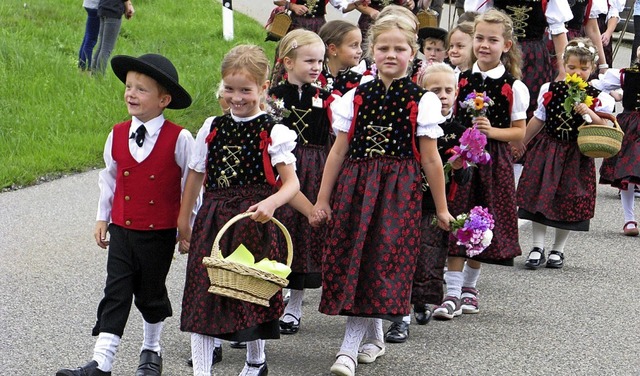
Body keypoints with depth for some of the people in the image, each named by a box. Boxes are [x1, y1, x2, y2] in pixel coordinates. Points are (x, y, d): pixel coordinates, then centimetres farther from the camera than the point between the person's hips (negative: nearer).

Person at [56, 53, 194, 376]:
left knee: (151, 294, 12)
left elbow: (191, 184, -5)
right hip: (121, 229, 3)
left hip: (160, 233, -3)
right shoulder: (117, 135, -1)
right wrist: (102, 217, 14)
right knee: (116, 294, -1)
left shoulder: (179, 139, -13)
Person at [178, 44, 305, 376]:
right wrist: (183, 218, 15)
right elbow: (195, 175, 16)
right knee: (202, 292, -4)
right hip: (212, 220, 3)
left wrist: (271, 203, -27)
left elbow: (291, 182, -8)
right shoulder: (212, 129, 9)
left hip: (253, 222, -3)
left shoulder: (273, 132, -3)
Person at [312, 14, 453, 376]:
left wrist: (442, 208, 6)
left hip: (399, 191, -3)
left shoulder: (422, 101, 1)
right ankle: (374, 336, 21)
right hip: (355, 185, 3)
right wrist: (322, 199, 8)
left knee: (380, 258, -10)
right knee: (350, 258, 1)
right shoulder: (356, 97, 8)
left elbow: (430, 159, 2)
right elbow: (339, 151, 9)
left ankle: (350, 346, -7)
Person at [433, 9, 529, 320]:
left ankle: (469, 286, 26)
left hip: (494, 161, -1)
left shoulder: (514, 87, -3)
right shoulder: (460, 79, 3)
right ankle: (452, 294, -1)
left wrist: (492, 131, -17)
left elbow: (520, 132, -2)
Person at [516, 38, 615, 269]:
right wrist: (520, 144, 15)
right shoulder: (550, 90, -1)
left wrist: (589, 112, -23)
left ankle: (558, 250, 21)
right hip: (546, 151, 2)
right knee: (539, 198, 1)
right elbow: (538, 120, 10)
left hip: (576, 157, -1)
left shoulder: (597, 98, -6)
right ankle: (538, 248, 11)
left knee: (569, 203, 4)